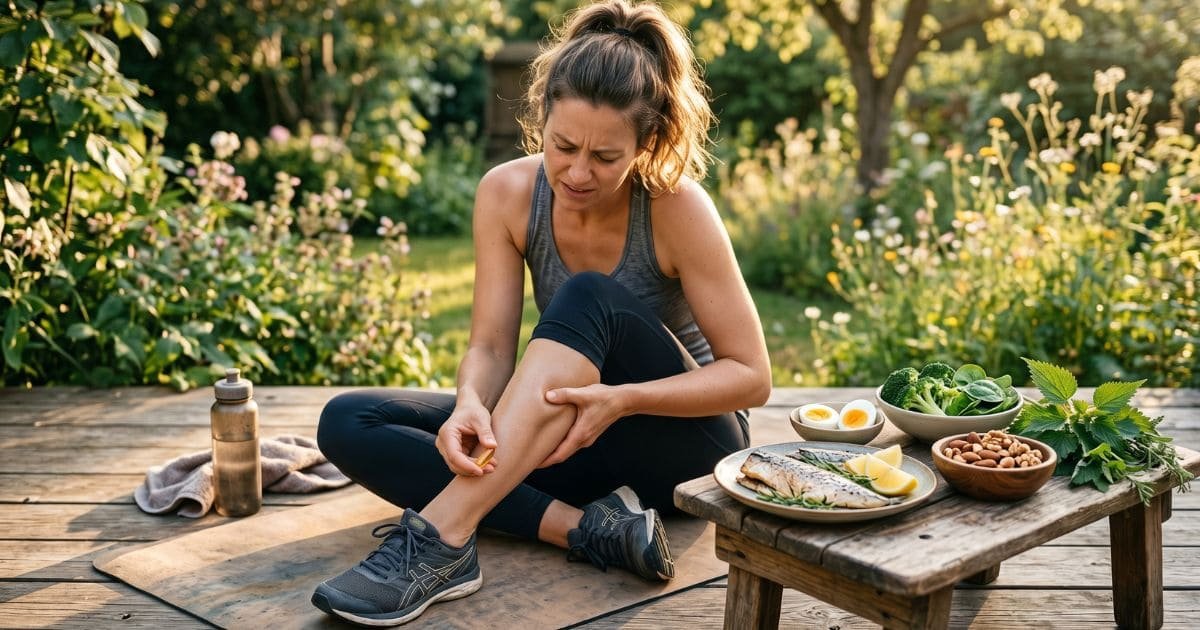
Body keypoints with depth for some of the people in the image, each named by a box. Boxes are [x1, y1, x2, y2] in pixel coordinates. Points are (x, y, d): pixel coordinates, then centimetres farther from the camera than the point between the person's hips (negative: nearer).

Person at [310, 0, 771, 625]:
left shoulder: (677, 206, -21)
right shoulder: (508, 193, -11)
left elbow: (751, 375, -18)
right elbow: (490, 347, -11)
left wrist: (623, 400, -34)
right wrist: (471, 405, -35)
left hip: (683, 436, -4)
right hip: (572, 436, 5)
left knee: (589, 299, -34)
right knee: (347, 422, -15)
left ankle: (440, 535, -41)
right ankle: (585, 526, -28)